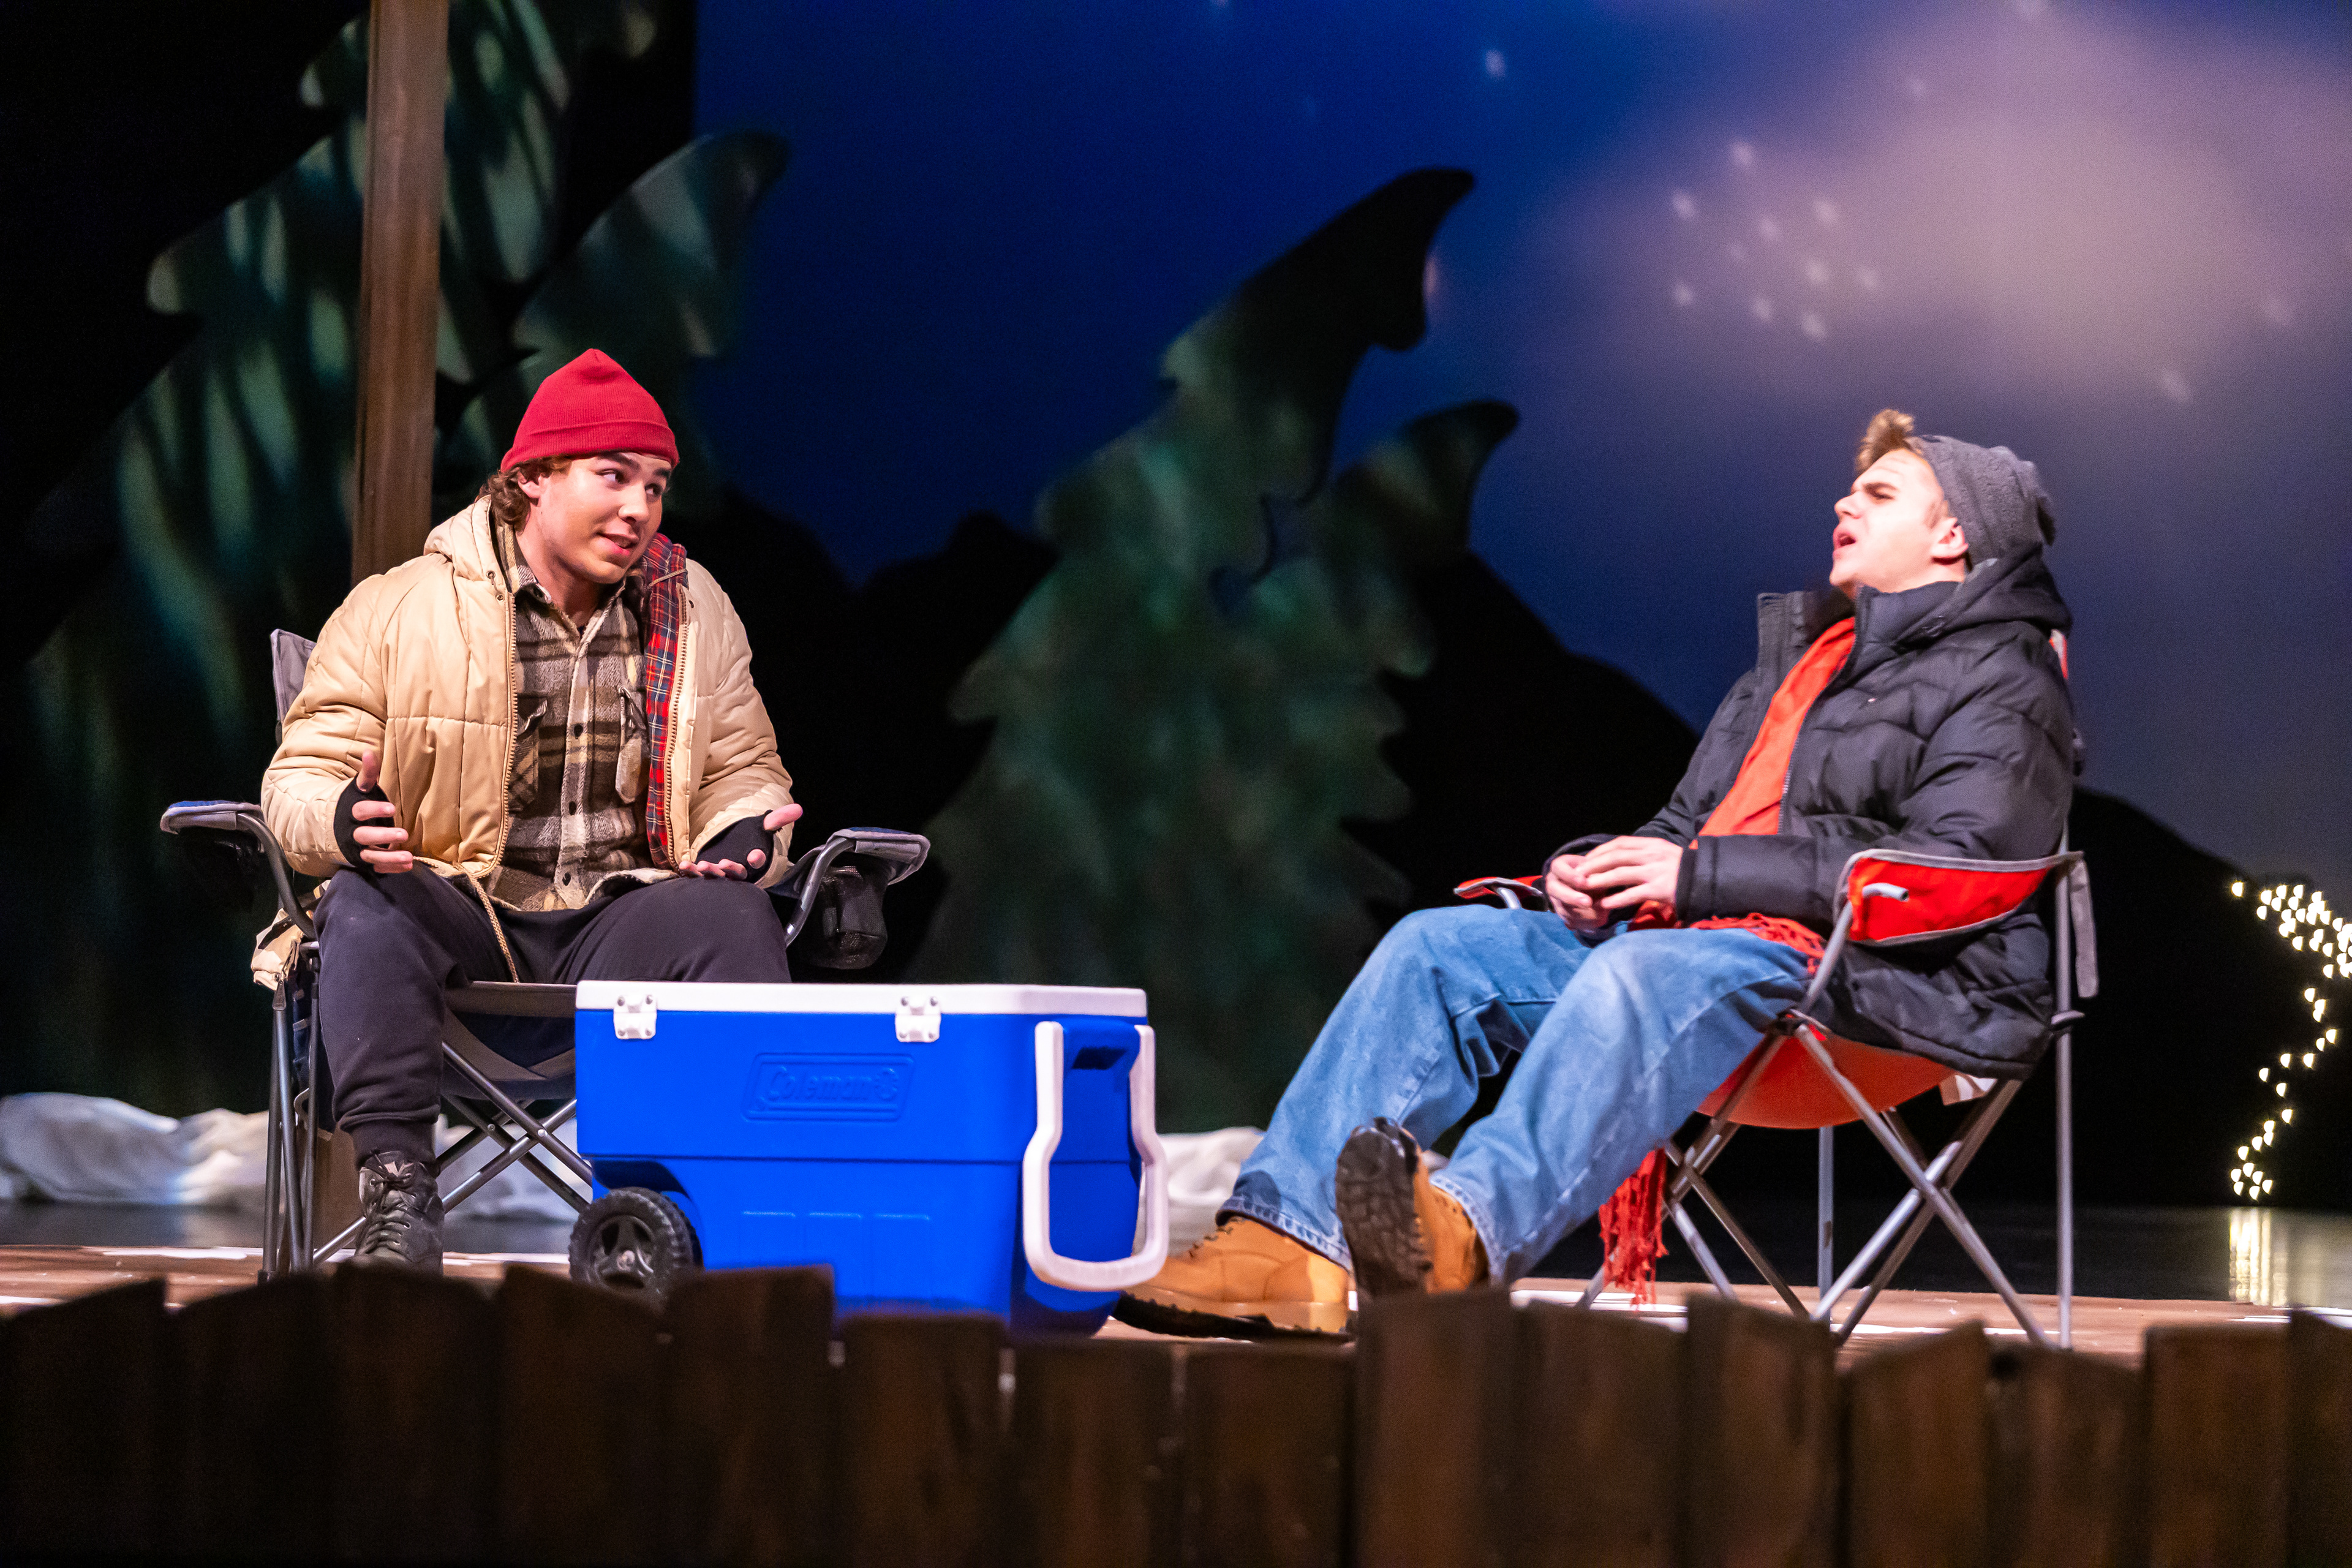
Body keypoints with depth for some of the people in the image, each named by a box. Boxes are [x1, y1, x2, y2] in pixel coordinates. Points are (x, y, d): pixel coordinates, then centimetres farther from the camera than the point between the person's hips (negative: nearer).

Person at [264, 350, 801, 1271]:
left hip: (617, 929, 2)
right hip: (459, 915, -2)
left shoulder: (696, 615, 13)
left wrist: (746, 834, -6)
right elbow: (303, 774, 1)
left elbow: (742, 769, 19)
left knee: (730, 914, -28)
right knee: (370, 903, -34)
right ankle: (396, 1189, -34)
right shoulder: (399, 611, 1)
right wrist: (342, 821, -24)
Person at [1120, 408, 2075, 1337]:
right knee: (1435, 948, -12)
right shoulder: (1802, 650, 31)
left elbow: (1948, 862, -13)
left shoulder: (2002, 684, 4)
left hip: (1865, 980, -8)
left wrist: (1702, 874, -17)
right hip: (1689, 934, 8)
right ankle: (1291, 1243, -28)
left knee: (1638, 974, -39)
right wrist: (1601, 872, 5)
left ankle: (1467, 1232, -63)